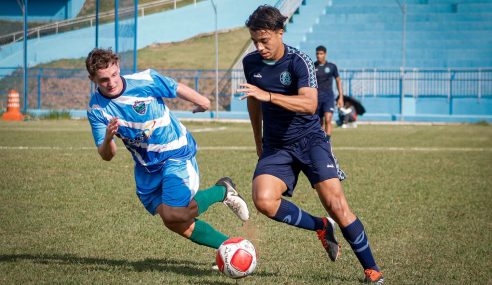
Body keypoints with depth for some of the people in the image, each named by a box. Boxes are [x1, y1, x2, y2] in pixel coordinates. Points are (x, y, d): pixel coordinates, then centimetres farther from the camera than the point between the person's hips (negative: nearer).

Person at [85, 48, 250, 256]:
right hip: (146, 166, 5)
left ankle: (223, 191, 2)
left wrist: (201, 102, 14)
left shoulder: (145, 81, -20)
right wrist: (108, 138, -36)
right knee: (176, 224, 3)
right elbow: (106, 156, -13)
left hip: (176, 152, -4)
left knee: (173, 215, -20)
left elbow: (177, 89, -2)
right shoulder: (96, 109, -12)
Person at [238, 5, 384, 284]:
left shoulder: (299, 62, -15)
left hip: (310, 139, -4)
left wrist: (268, 95, -41)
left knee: (336, 204, -15)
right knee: (263, 200, -23)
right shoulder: (251, 62, 2)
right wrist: (259, 142, 23)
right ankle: (322, 228, 1)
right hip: (275, 146, 4)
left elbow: (309, 104, -31)